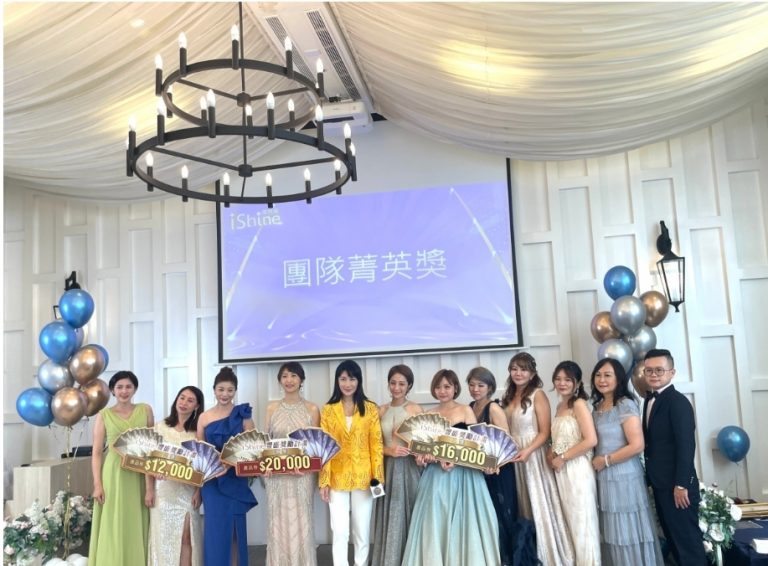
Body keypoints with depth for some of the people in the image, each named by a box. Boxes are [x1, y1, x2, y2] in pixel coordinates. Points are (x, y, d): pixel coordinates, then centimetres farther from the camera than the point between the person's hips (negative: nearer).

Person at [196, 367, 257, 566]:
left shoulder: (242, 415, 0)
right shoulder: (204, 417, 4)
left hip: (235, 480, -1)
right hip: (212, 480, 1)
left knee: (234, 528, 6)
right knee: (214, 528, 5)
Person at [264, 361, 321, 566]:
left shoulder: (311, 409, 0)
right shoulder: (272, 408, 5)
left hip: (302, 475, -1)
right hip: (276, 475, 1)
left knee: (300, 522, 4)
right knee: (279, 522, 7)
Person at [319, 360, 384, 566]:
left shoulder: (370, 408, 1)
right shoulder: (328, 410, 3)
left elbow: (376, 445, 0)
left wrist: (378, 477, -7)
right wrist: (323, 481, -5)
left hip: (363, 477, 0)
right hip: (337, 478, 0)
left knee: (362, 532, 9)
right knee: (340, 532, 0)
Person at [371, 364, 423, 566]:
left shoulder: (416, 410, -3)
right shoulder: (381, 410, 6)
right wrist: (388, 450, -11)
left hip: (409, 468, -3)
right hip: (387, 468, 3)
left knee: (408, 515, 2)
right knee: (389, 518, 8)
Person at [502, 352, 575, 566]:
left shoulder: (538, 395, -8)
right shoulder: (508, 397, 10)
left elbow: (545, 432, -12)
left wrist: (527, 451, -24)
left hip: (533, 457, -6)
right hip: (512, 457, 6)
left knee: (539, 504, 1)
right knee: (522, 506, 10)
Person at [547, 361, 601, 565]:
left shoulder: (579, 404, -11)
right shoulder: (560, 406, 13)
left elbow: (591, 440, -21)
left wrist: (562, 458, -14)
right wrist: (551, 452, 4)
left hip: (577, 469, -8)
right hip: (561, 470, 8)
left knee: (582, 521, 0)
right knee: (570, 520, 13)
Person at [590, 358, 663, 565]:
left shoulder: (626, 405, -12)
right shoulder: (597, 406, 10)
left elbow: (637, 445, -20)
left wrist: (605, 460, -14)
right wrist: (595, 461, 3)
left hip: (624, 477, -7)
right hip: (604, 478, 7)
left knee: (629, 531, 3)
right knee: (614, 532, 13)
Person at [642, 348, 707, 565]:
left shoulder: (678, 401, -15)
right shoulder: (650, 400, 11)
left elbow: (686, 445, -20)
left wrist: (681, 485, -21)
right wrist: (650, 478, 11)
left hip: (677, 485, -8)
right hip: (660, 484, 8)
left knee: (687, 538, 1)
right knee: (672, 537, 16)